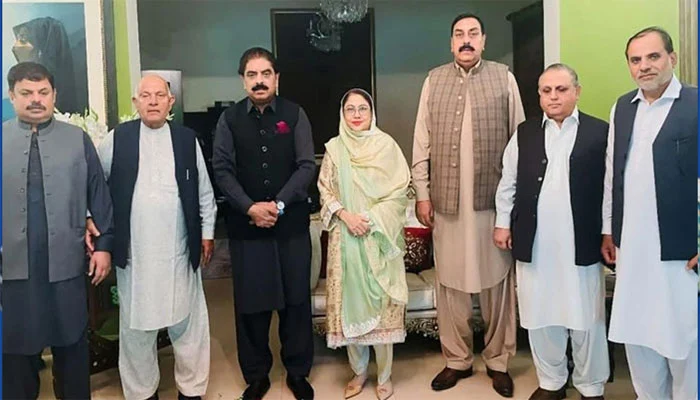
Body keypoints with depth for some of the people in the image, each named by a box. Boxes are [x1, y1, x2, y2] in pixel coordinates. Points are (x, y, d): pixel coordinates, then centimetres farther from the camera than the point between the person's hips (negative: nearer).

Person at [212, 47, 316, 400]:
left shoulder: (294, 114, 2)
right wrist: (249, 207, -14)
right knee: (251, 302, 8)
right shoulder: (229, 119, 4)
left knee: (296, 300, 8)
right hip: (246, 224, 1)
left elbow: (307, 166, -4)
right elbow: (222, 170, -1)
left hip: (291, 223, 0)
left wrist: (279, 204, -14)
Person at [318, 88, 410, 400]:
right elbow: (325, 189, 5)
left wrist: (373, 218, -14)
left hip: (379, 237, -2)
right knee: (350, 302, 7)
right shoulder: (334, 147, 5)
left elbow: (400, 189, -4)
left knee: (380, 302, 2)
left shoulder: (386, 144, -1)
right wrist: (345, 215, -11)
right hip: (345, 236, 2)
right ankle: (359, 371, 24)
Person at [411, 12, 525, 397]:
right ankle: (457, 359, 22)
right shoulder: (434, 80, 9)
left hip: (494, 197, -1)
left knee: (497, 281, 6)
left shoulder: (503, 78, 5)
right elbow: (422, 142, 6)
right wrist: (422, 193, 1)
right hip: (447, 199, 2)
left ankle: (498, 361, 21)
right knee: (450, 282, 7)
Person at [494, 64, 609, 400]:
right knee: (539, 316, 11)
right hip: (534, 243, 3)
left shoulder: (599, 131, 0)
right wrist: (503, 222, 7)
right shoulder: (525, 133, 8)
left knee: (586, 318, 8)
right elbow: (508, 181, 10)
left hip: (581, 243, -2)